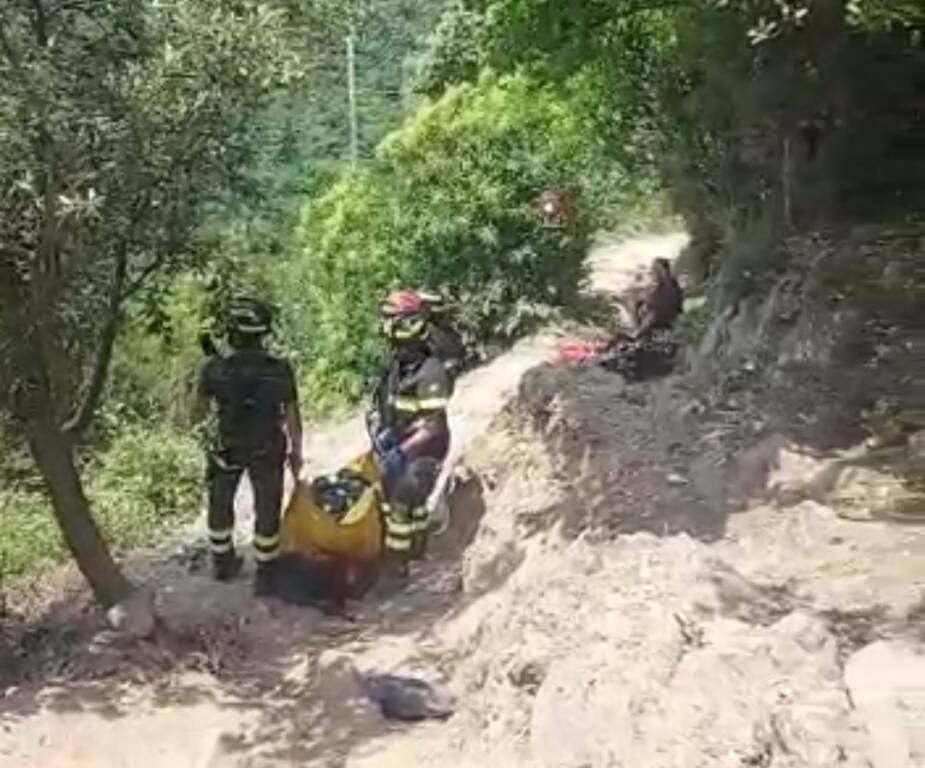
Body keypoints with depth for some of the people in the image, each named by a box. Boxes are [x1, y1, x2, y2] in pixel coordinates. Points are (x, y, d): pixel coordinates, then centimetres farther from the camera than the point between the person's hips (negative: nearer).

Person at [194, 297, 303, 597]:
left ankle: (223, 562, 43)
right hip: (268, 451, -1)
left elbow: (200, 410, -7)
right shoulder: (280, 371, -21)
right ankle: (265, 576, 26)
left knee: (220, 505, 25)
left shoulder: (215, 369, -21)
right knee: (267, 511, 16)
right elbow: (292, 418, -12)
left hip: (228, 448, 1)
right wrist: (296, 451, 3)